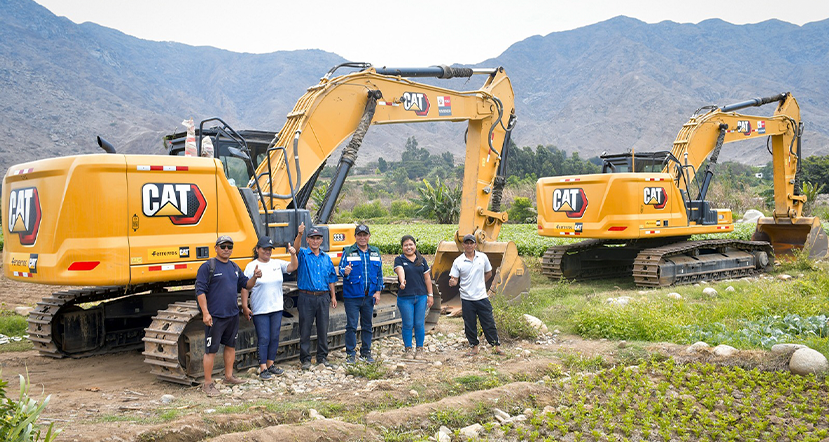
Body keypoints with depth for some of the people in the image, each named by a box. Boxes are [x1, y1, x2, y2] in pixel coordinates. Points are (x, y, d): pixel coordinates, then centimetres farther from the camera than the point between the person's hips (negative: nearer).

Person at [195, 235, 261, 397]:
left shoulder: (234, 267, 13)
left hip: (233, 315, 7)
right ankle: (208, 383, 4)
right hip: (215, 317, -7)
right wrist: (205, 312, -19)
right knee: (211, 350, -3)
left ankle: (229, 376, 31)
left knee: (231, 346, 17)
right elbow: (200, 291, -12)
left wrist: (254, 277, -2)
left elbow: (246, 285, 20)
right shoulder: (208, 267, -8)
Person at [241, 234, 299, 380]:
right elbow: (245, 288, -5)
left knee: (275, 338, 10)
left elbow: (293, 267, 4)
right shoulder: (251, 266, -4)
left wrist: (293, 255, -14)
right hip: (259, 310, -5)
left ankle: (270, 364, 22)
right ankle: (263, 369, 1)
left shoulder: (277, 264, 8)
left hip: (276, 308, 5)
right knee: (263, 339, -4)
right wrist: (245, 307, -10)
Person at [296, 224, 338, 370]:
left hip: (323, 297, 3)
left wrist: (333, 296, 13)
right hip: (307, 297, -3)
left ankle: (322, 357, 20)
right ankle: (305, 359, 10)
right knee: (305, 329, 1)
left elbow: (331, 279, 17)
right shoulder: (303, 254, 1)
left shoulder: (326, 258, 12)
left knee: (323, 329, 8)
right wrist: (300, 234, -39)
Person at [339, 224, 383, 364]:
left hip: (369, 296, 3)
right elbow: (341, 269, -5)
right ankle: (350, 354, 8)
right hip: (352, 296, -3)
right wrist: (345, 272, -28)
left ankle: (366, 353, 21)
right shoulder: (348, 252, 0)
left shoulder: (375, 252, 9)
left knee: (367, 326, 11)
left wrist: (378, 291, 4)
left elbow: (379, 273, 12)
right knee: (351, 326, -1)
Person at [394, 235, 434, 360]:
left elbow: (427, 278, 13)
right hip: (405, 298, -2)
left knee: (419, 324, 4)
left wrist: (430, 295, 9)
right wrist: (402, 281, -40)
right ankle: (408, 349, 15)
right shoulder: (399, 259, 1)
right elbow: (400, 271, -20)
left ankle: (419, 349, 16)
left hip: (421, 297, 2)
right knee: (408, 325, 2)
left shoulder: (421, 260, 11)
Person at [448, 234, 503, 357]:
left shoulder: (483, 257, 1)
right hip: (466, 299, -1)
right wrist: (452, 282, -25)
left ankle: (496, 346, 17)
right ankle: (473, 346, 23)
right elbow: (454, 280, -3)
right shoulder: (458, 261, -3)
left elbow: (489, 273, 15)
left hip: (482, 297, 1)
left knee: (489, 323, 5)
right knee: (470, 325, 7)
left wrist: (479, 284, 8)